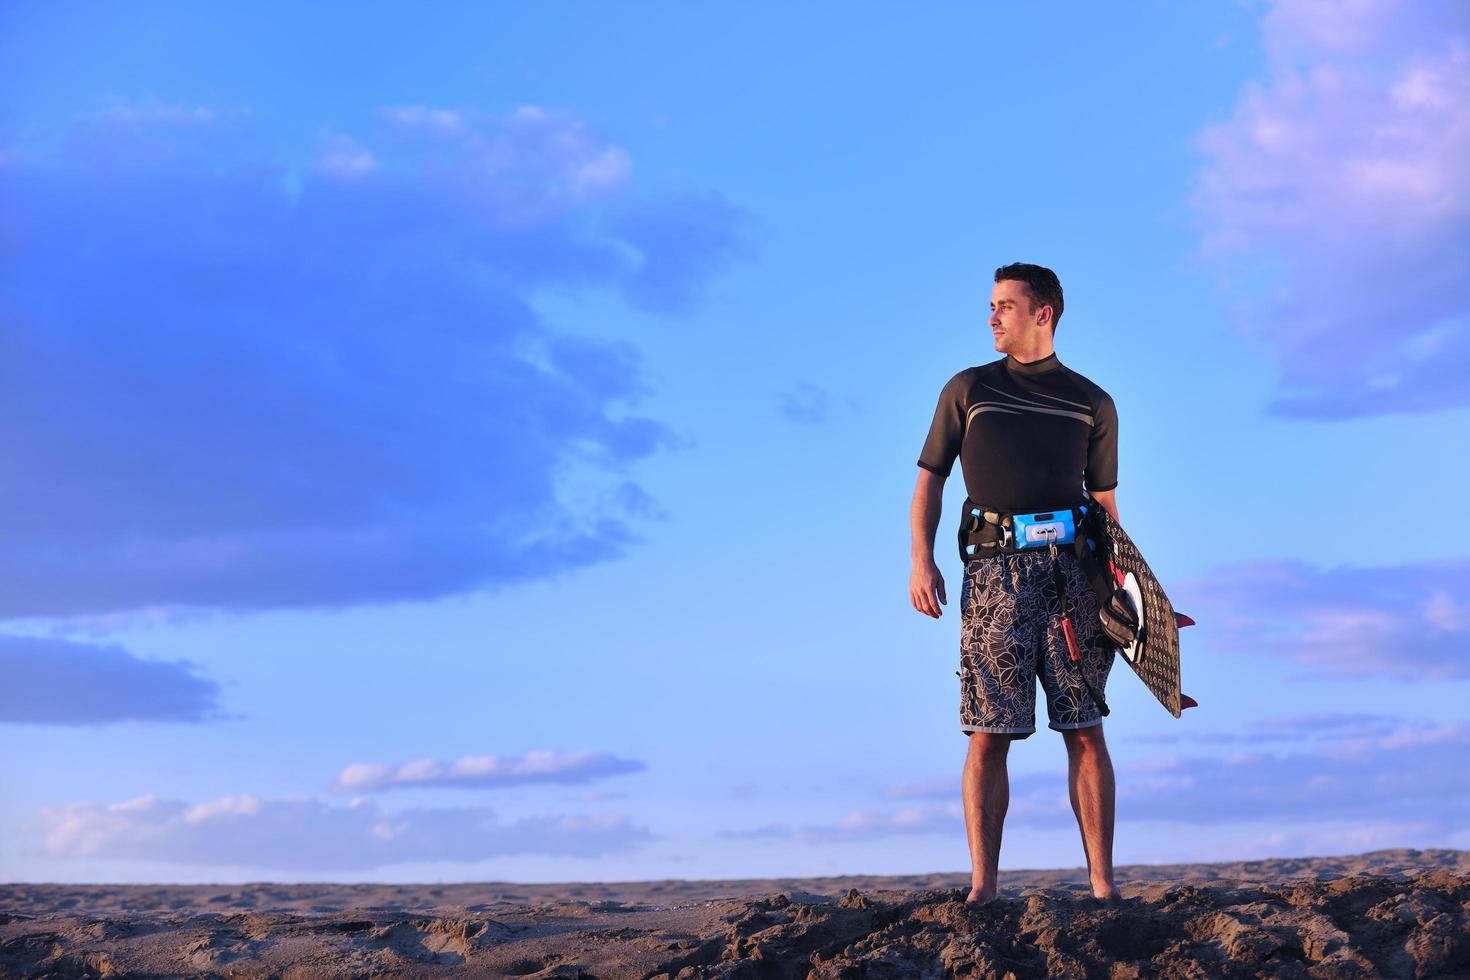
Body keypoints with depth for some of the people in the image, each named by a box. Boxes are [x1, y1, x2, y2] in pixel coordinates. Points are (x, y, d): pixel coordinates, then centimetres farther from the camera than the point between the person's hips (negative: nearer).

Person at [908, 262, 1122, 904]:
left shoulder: (1093, 404, 16)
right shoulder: (967, 390, 15)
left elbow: (1105, 504, 17)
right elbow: (929, 480, 13)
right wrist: (921, 560, -1)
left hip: (1071, 567, 1)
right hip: (994, 569, 0)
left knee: (1085, 732, -4)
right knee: (988, 734, -6)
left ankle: (1103, 885, -1)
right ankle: (982, 888, -6)